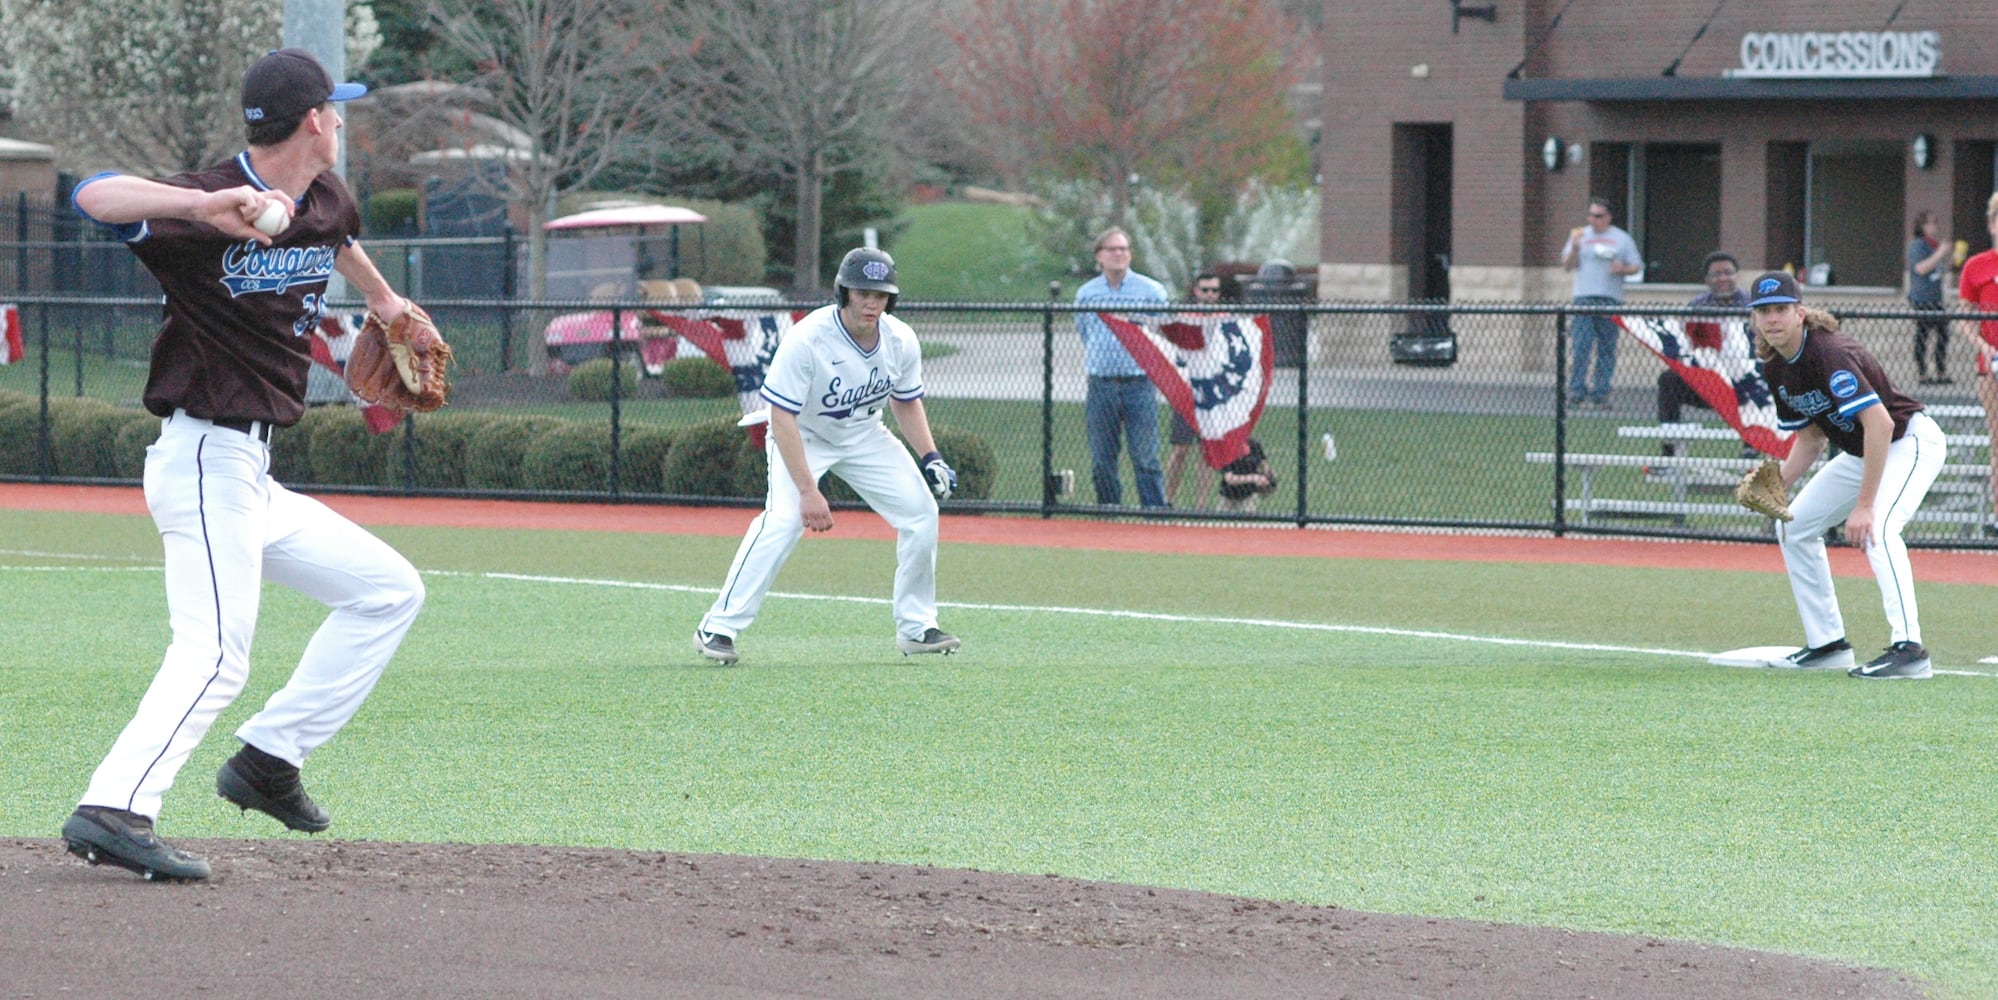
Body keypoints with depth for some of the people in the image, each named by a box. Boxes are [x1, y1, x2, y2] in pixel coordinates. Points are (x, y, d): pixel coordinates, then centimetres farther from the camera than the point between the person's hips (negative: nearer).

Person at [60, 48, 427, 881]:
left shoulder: (324, 202, 9)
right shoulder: (207, 205, -16)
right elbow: (94, 196, -34)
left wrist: (381, 298, 54)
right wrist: (204, 206, -49)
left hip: (253, 478, 10)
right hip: (206, 459, -10)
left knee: (389, 592, 15)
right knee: (215, 654, -23)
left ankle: (269, 760, 11)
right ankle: (113, 810, -32)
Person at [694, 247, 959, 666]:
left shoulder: (901, 341, -15)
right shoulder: (807, 339, -33)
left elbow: (907, 402, 5)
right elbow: (782, 418, -32)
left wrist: (930, 457, -8)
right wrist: (807, 490, -37)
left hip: (864, 436, 6)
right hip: (802, 437, -6)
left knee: (921, 511, -4)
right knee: (784, 519, -27)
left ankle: (916, 628, 12)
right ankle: (718, 627, -23)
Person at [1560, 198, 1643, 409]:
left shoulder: (1622, 239, 12)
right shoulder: (1580, 235, 14)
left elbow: (1636, 266, 12)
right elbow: (1567, 265, 10)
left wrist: (1622, 269, -9)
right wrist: (1575, 248, -7)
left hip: (1611, 299, 0)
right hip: (1584, 297, 0)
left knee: (1607, 349, -1)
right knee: (1580, 347, -10)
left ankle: (1601, 395, 2)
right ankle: (1577, 392, -9)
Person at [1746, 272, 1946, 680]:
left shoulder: (1828, 353, -29)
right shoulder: (1776, 369, -1)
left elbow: (1880, 423, -37)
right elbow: (1811, 437, 11)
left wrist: (1864, 505, -39)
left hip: (1911, 442, -10)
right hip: (1861, 451, 10)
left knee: (1876, 528, -33)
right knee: (1794, 526, 13)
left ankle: (1908, 648, -39)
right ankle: (1828, 644, 19)